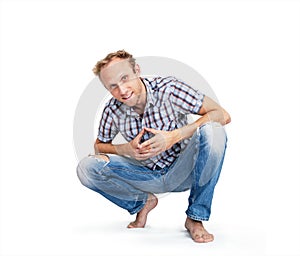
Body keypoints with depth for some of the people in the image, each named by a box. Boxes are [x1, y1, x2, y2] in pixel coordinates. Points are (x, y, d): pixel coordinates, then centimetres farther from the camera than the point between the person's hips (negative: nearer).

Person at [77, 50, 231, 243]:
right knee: (86, 168, -17)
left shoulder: (168, 89, -19)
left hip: (181, 171, -2)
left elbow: (223, 115, -21)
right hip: (147, 175, 3)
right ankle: (143, 201, 8)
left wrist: (174, 137, -31)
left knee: (213, 131, -32)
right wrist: (126, 149, -17)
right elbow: (99, 146, 7)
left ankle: (195, 218, -16)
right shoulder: (112, 110, -10)